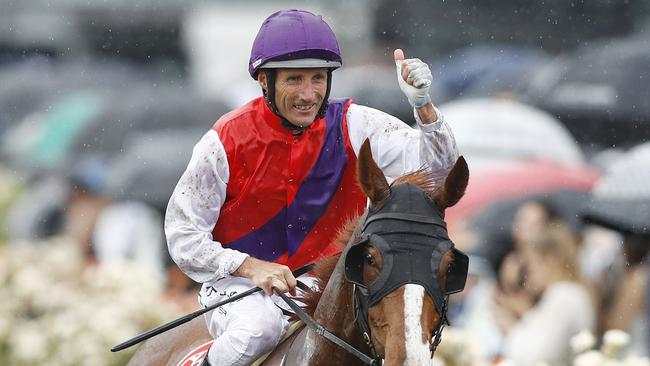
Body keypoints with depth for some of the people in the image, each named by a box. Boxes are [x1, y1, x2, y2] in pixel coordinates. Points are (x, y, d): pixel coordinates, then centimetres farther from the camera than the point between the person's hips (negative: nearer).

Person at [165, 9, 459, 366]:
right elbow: (182, 234, -7)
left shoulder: (351, 127, -3)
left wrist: (423, 105, -27)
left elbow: (438, 164, -8)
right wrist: (250, 267, -21)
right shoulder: (227, 142, -11)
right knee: (259, 326, -36)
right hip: (240, 283, -3)